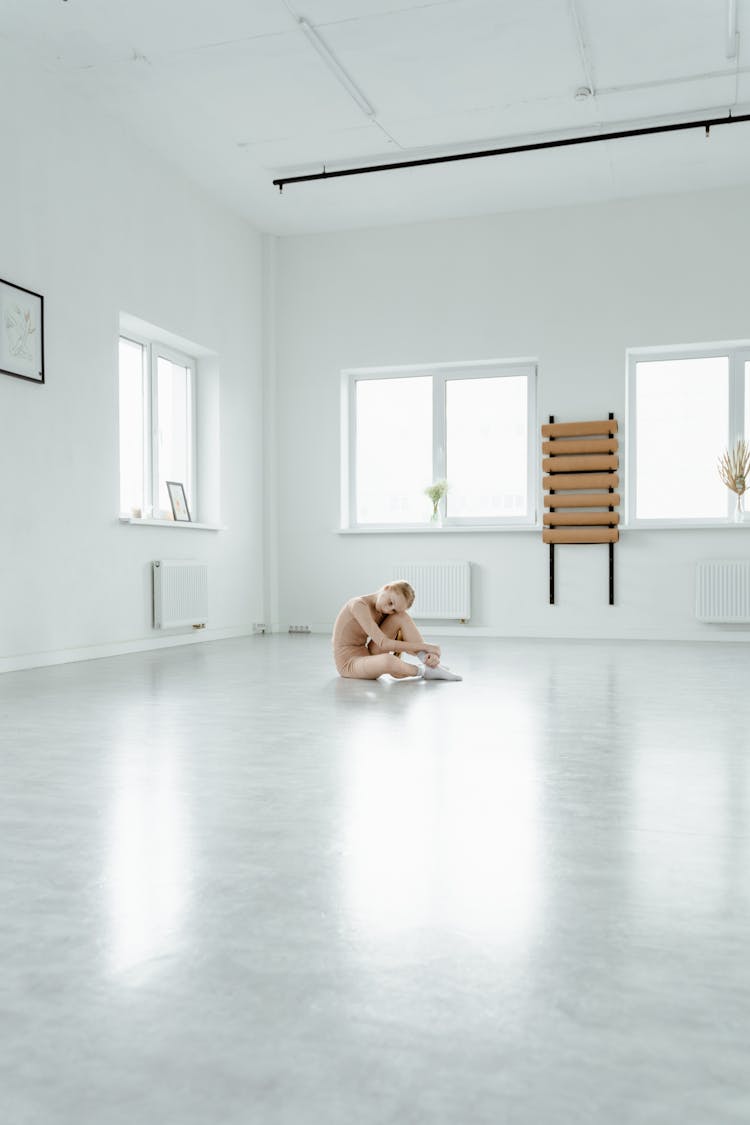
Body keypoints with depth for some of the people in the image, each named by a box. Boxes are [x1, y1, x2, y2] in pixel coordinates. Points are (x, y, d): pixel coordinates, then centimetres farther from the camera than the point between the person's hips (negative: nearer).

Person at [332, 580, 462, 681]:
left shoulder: (385, 612, 1)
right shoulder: (359, 605, -22)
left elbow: (407, 643, -5)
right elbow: (383, 643, -28)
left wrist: (430, 654, -27)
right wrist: (425, 646, -27)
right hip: (349, 663, -7)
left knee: (401, 617, -11)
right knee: (389, 660, -42)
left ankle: (430, 663, -16)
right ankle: (423, 671, -14)